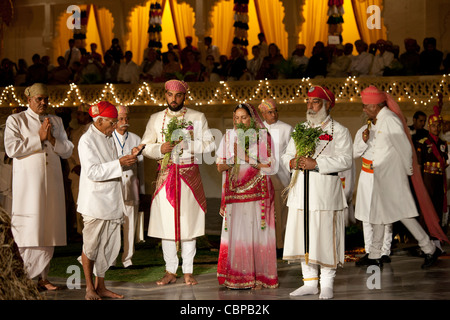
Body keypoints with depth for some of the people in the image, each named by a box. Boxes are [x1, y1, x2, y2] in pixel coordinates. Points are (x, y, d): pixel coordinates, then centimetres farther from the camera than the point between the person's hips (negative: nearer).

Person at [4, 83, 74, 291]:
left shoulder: (56, 122, 17)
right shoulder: (15, 120, 5)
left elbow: (67, 150, 12)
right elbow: (11, 148, -10)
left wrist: (52, 139, -5)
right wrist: (39, 138, -10)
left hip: (52, 184, 4)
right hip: (27, 183, -4)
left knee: (48, 229, 2)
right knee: (26, 230, -9)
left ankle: (42, 277, 7)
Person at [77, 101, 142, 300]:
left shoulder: (109, 139, 15)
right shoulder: (87, 140, -12)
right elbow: (93, 172, -21)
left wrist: (129, 157, 8)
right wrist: (119, 163, -23)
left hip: (111, 201, 8)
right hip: (94, 202, -8)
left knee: (108, 245, 8)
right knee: (91, 246, 0)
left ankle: (100, 286, 16)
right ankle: (90, 289, 9)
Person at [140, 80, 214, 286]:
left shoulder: (197, 117, 5)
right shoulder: (156, 119, 11)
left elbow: (210, 144, 3)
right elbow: (145, 146, 10)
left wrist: (188, 144, -13)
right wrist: (160, 149, -10)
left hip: (189, 175, -1)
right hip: (166, 175, 2)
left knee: (188, 222, 0)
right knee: (166, 223, 1)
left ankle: (188, 272, 8)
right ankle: (170, 272, 9)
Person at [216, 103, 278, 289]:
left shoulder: (262, 137, 3)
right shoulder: (229, 137, 11)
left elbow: (270, 167, -3)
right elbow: (220, 167, 9)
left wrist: (247, 158, -12)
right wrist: (233, 158, -9)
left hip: (257, 193, -2)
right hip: (234, 193, 2)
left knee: (257, 232, -4)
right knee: (235, 233, -3)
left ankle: (259, 277, 2)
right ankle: (236, 277, 1)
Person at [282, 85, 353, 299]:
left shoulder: (339, 131, 0)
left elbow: (345, 160, -12)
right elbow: (286, 156, 18)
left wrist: (315, 163, -20)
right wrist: (292, 162, -6)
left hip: (325, 191, -5)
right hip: (301, 191, 6)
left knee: (325, 236, -6)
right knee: (303, 236, 6)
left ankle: (327, 284, 4)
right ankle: (310, 282, 15)